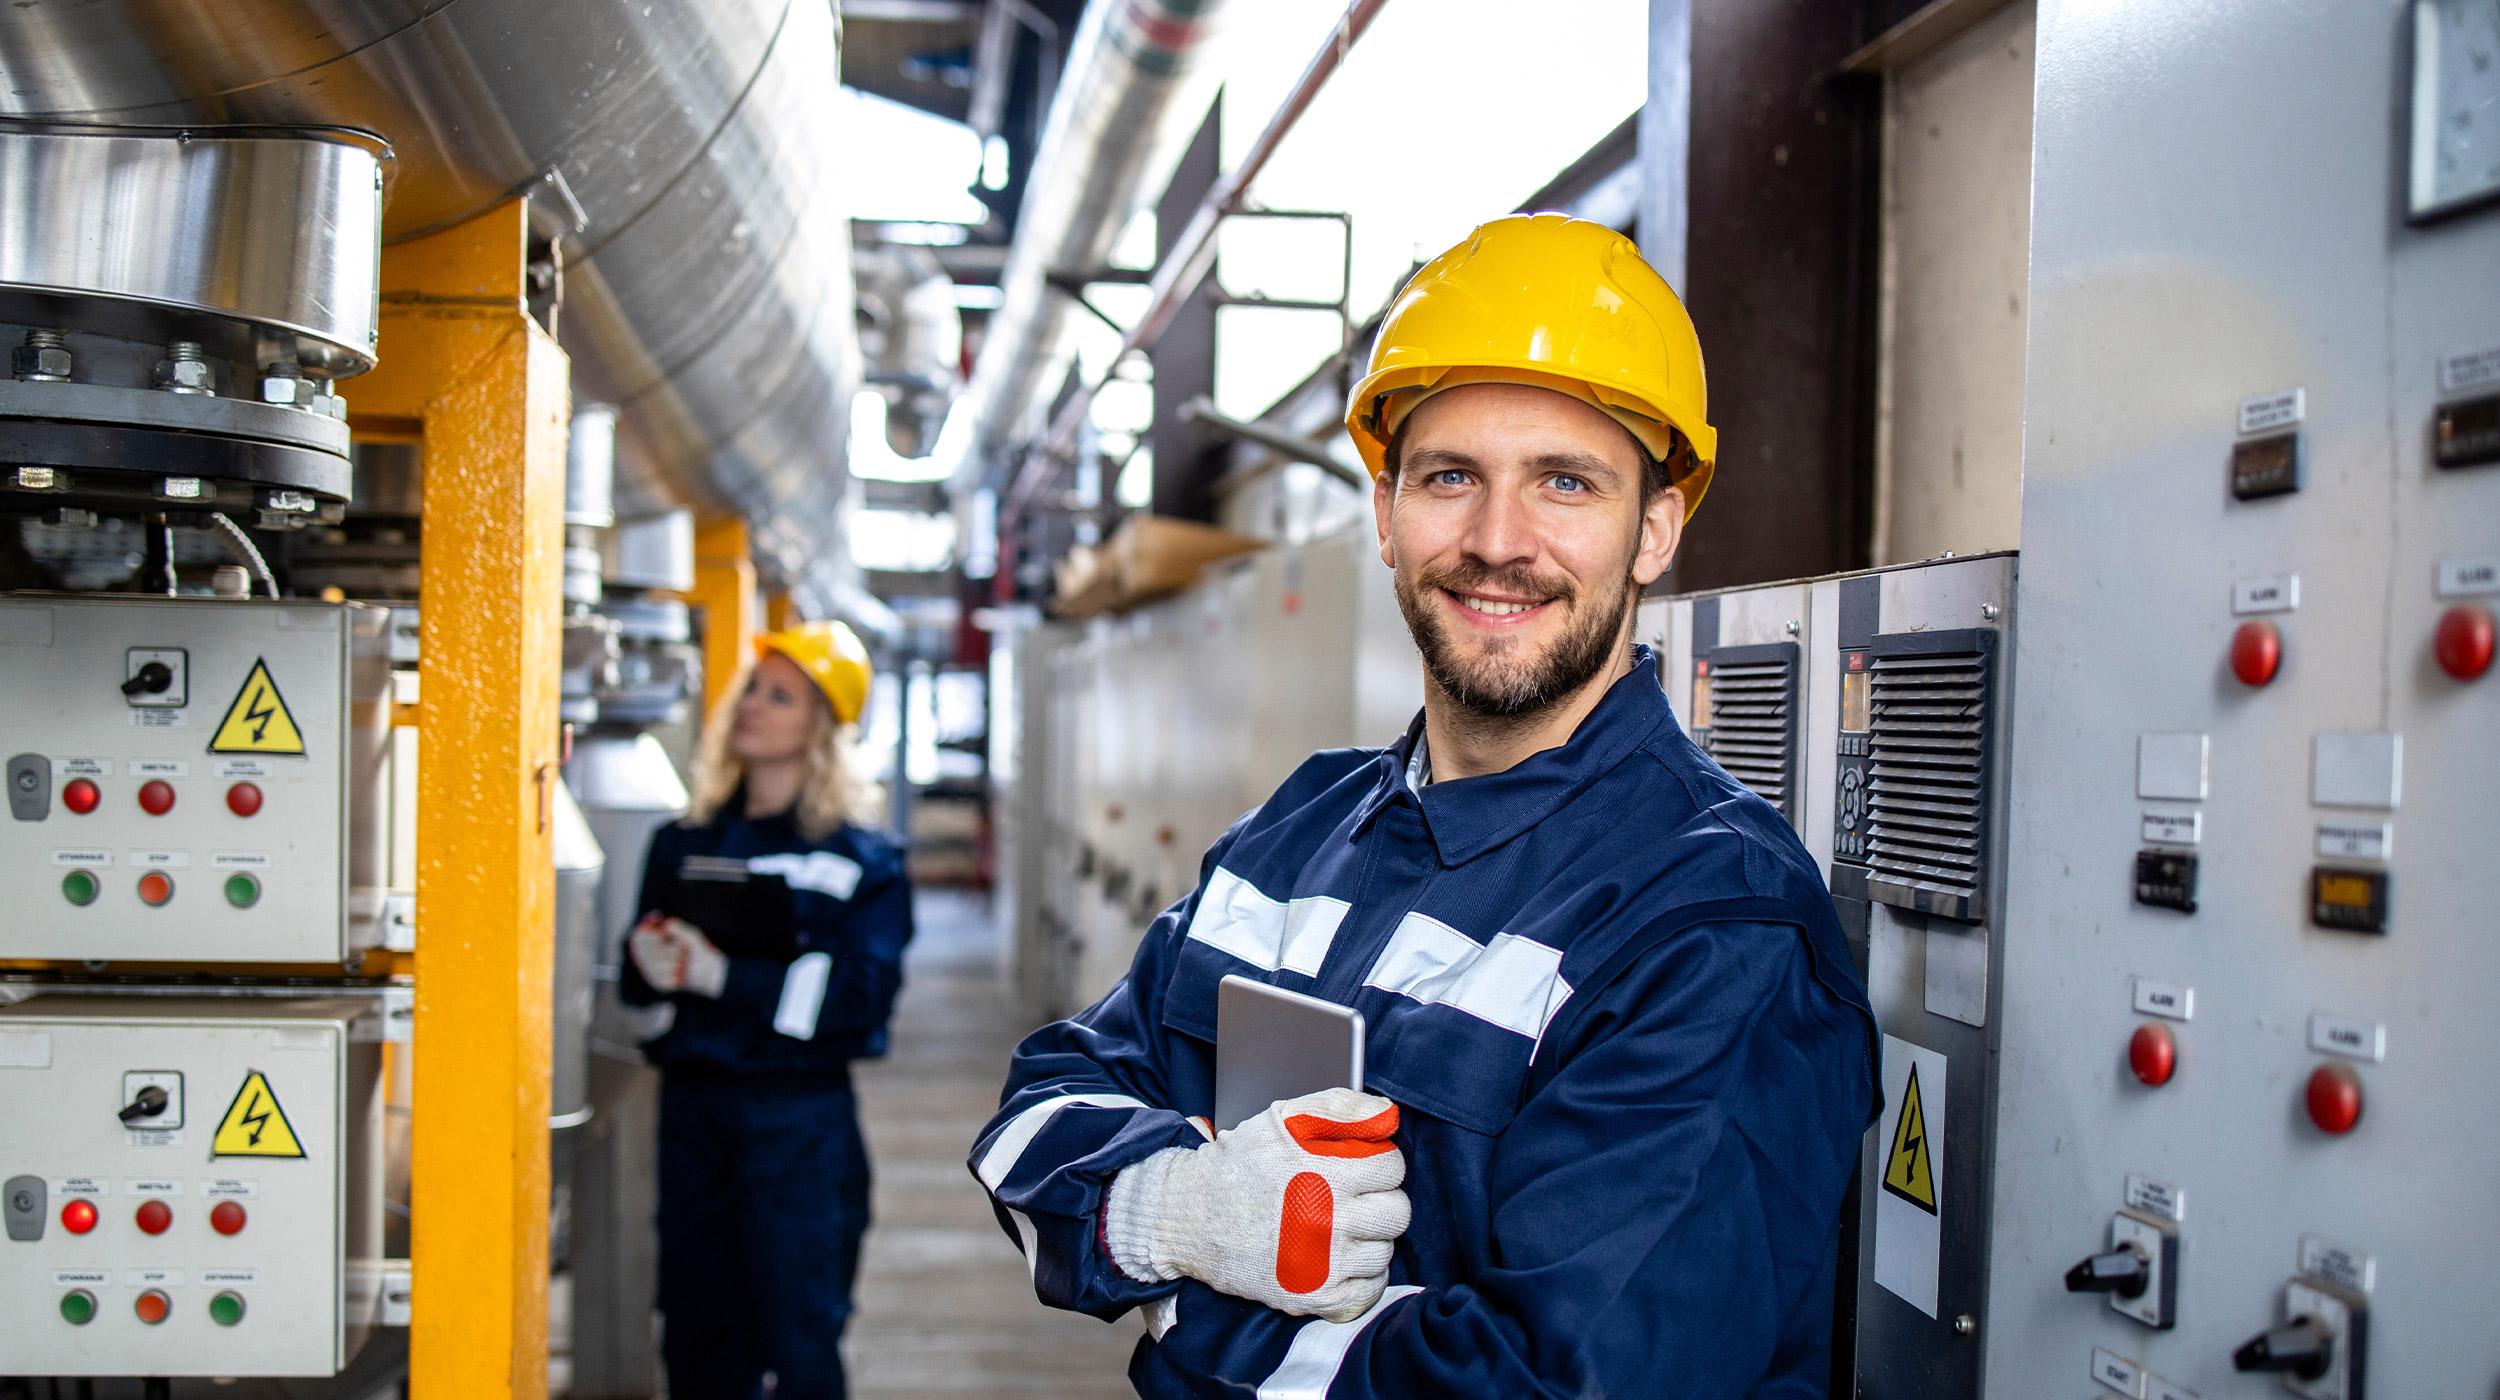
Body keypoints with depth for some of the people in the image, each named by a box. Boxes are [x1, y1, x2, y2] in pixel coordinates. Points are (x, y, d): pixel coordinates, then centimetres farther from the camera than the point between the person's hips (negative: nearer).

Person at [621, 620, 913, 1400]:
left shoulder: (862, 860, -3)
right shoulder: (683, 846, 11)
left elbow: (859, 991, -15)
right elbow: (636, 983, 12)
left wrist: (726, 977, -19)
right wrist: (651, 963, -11)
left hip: (800, 1114, -4)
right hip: (692, 1102, 4)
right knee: (697, 1335, 10)